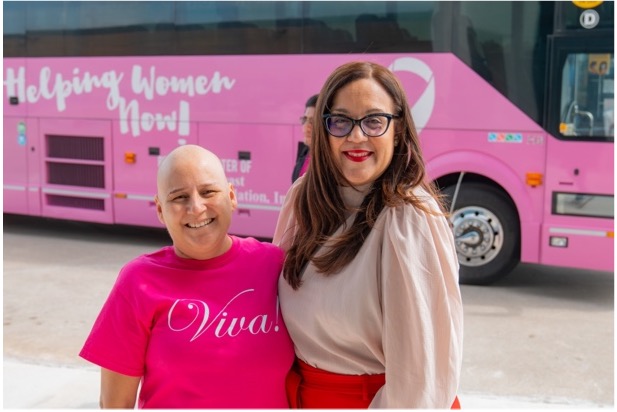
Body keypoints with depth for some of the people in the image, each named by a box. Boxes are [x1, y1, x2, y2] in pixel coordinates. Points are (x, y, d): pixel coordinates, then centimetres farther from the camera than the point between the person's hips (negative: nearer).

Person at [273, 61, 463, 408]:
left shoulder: (410, 219, -25)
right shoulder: (303, 198, -6)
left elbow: (422, 369, -23)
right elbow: (294, 317, 5)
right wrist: (291, 395, 5)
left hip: (382, 399, -5)